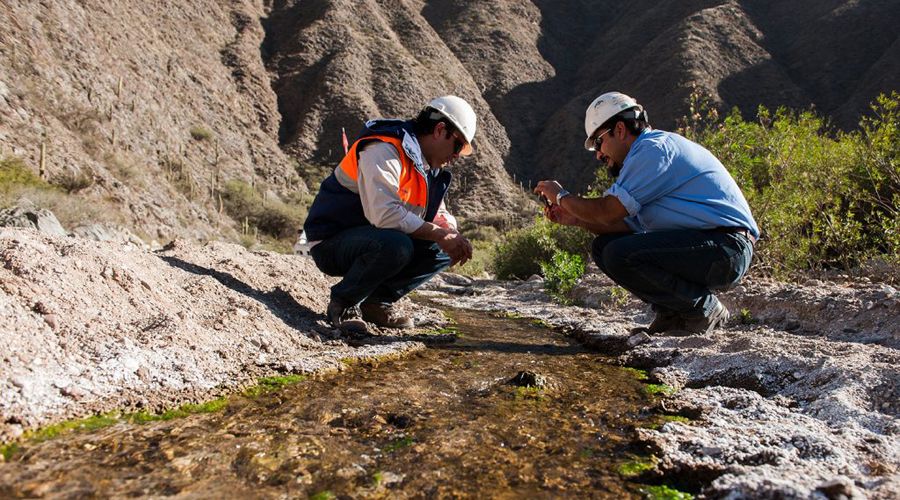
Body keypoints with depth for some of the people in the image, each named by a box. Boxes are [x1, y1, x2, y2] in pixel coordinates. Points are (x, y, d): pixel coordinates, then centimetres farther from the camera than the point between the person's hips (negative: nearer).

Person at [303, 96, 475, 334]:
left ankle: (376, 300, 4)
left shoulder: (428, 166, 9)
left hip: (371, 239, 9)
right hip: (331, 243, -9)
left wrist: (452, 234, -9)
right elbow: (384, 213, -33)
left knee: (443, 250, -3)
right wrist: (439, 234, -26)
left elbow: (439, 214, 14)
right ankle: (343, 303, -11)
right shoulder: (384, 151, -21)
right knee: (395, 245, -36)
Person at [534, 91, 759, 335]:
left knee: (621, 255, -25)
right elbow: (632, 226, 15)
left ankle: (706, 311, -7)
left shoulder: (655, 148, -12)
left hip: (727, 246, -10)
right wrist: (576, 219, 10)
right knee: (603, 246, 3)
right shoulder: (651, 151, 20)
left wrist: (563, 197, 0)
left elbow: (607, 211, -17)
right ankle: (673, 313, 6)